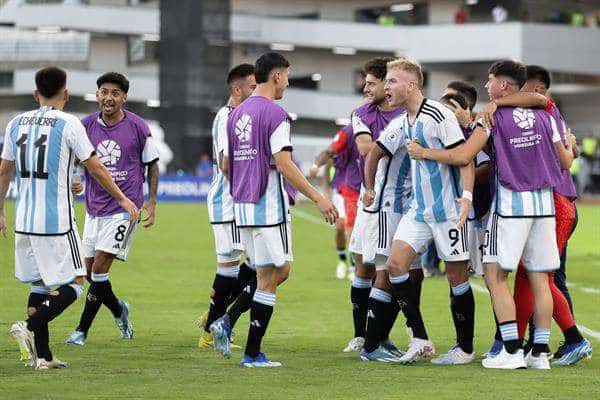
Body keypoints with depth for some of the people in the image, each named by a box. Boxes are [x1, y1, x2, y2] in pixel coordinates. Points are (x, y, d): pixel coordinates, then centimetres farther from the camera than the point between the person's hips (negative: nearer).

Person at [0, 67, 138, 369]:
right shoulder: (68, 124, -8)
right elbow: (95, 168, -4)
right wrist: (122, 198, 8)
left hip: (25, 220, 6)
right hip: (57, 221, -6)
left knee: (41, 284, 14)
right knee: (73, 284, 1)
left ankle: (42, 355, 11)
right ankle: (30, 328, -19)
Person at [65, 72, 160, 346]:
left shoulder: (137, 127, -5)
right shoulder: (87, 125, 2)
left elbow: (152, 164, 6)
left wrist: (152, 201, 1)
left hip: (124, 208, -5)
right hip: (94, 207, 5)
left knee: (100, 268, -12)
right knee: (90, 270, 6)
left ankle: (82, 330, -3)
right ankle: (119, 310, 34)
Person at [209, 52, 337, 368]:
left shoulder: (236, 114, 14)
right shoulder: (275, 114, -12)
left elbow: (226, 164, 18)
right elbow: (283, 164, -18)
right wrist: (318, 198, -15)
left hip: (241, 206, 8)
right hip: (268, 206, -8)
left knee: (279, 271, 16)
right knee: (270, 276, 0)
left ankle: (227, 323, 2)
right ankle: (252, 354, 0)